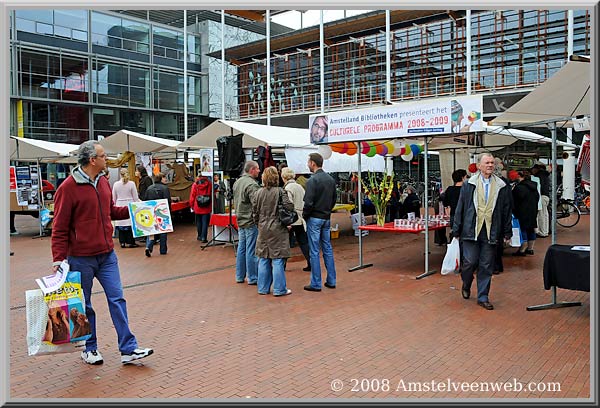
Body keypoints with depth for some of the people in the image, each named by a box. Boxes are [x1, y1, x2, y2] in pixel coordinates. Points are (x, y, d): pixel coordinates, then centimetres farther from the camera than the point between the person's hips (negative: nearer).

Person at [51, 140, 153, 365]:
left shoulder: (103, 182, 8)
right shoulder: (68, 188, -13)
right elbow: (59, 228, -12)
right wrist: (58, 260, -15)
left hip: (107, 255, 6)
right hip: (81, 258, -6)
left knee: (117, 299, 3)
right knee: (84, 305, 10)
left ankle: (128, 349, 8)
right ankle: (90, 349, 26)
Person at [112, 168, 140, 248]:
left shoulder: (116, 184, 0)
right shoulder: (131, 184, -6)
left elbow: (113, 198, 7)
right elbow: (135, 197, -2)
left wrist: (115, 205, 21)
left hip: (119, 206, 2)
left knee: (121, 224, 7)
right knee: (130, 224, 3)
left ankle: (122, 242, 10)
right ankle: (131, 242, 6)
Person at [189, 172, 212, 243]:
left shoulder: (195, 184, -5)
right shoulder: (209, 184, -5)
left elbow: (192, 196, -2)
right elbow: (212, 195, -1)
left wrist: (192, 206, 11)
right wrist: (212, 206, 9)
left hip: (197, 208, 1)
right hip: (207, 208, -1)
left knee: (199, 222, 15)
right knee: (205, 222, 2)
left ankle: (200, 236, 26)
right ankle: (204, 237, -2)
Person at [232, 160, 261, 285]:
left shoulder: (237, 182, 12)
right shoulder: (252, 184, -18)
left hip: (240, 220, 9)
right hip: (251, 222, -9)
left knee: (241, 248, 15)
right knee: (251, 250, -1)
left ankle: (240, 276, 22)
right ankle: (252, 278, 6)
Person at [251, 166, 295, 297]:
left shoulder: (258, 193, 2)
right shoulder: (280, 191, -11)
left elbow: (254, 212, 6)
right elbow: (289, 207, -18)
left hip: (263, 230, 5)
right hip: (277, 229, -4)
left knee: (263, 259, 12)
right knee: (278, 260, 1)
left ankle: (263, 288, 19)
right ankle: (279, 289, 6)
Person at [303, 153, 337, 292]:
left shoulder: (312, 180, -16)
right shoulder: (331, 179, 9)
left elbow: (308, 203, -19)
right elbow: (334, 199, 14)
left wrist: (304, 215, -3)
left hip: (314, 219, -7)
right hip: (327, 218, 7)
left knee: (314, 251, -1)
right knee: (328, 249, 13)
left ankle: (316, 284, 3)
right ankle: (331, 281, 18)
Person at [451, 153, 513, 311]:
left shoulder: (501, 187, 6)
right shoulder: (468, 185, 3)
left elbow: (506, 211, 10)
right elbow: (460, 208, 4)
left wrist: (507, 232, 8)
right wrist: (456, 231, 1)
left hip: (491, 232, 2)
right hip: (471, 230, -1)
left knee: (486, 266, 6)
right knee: (470, 262, -4)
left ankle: (483, 297, 17)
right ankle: (466, 285, 27)